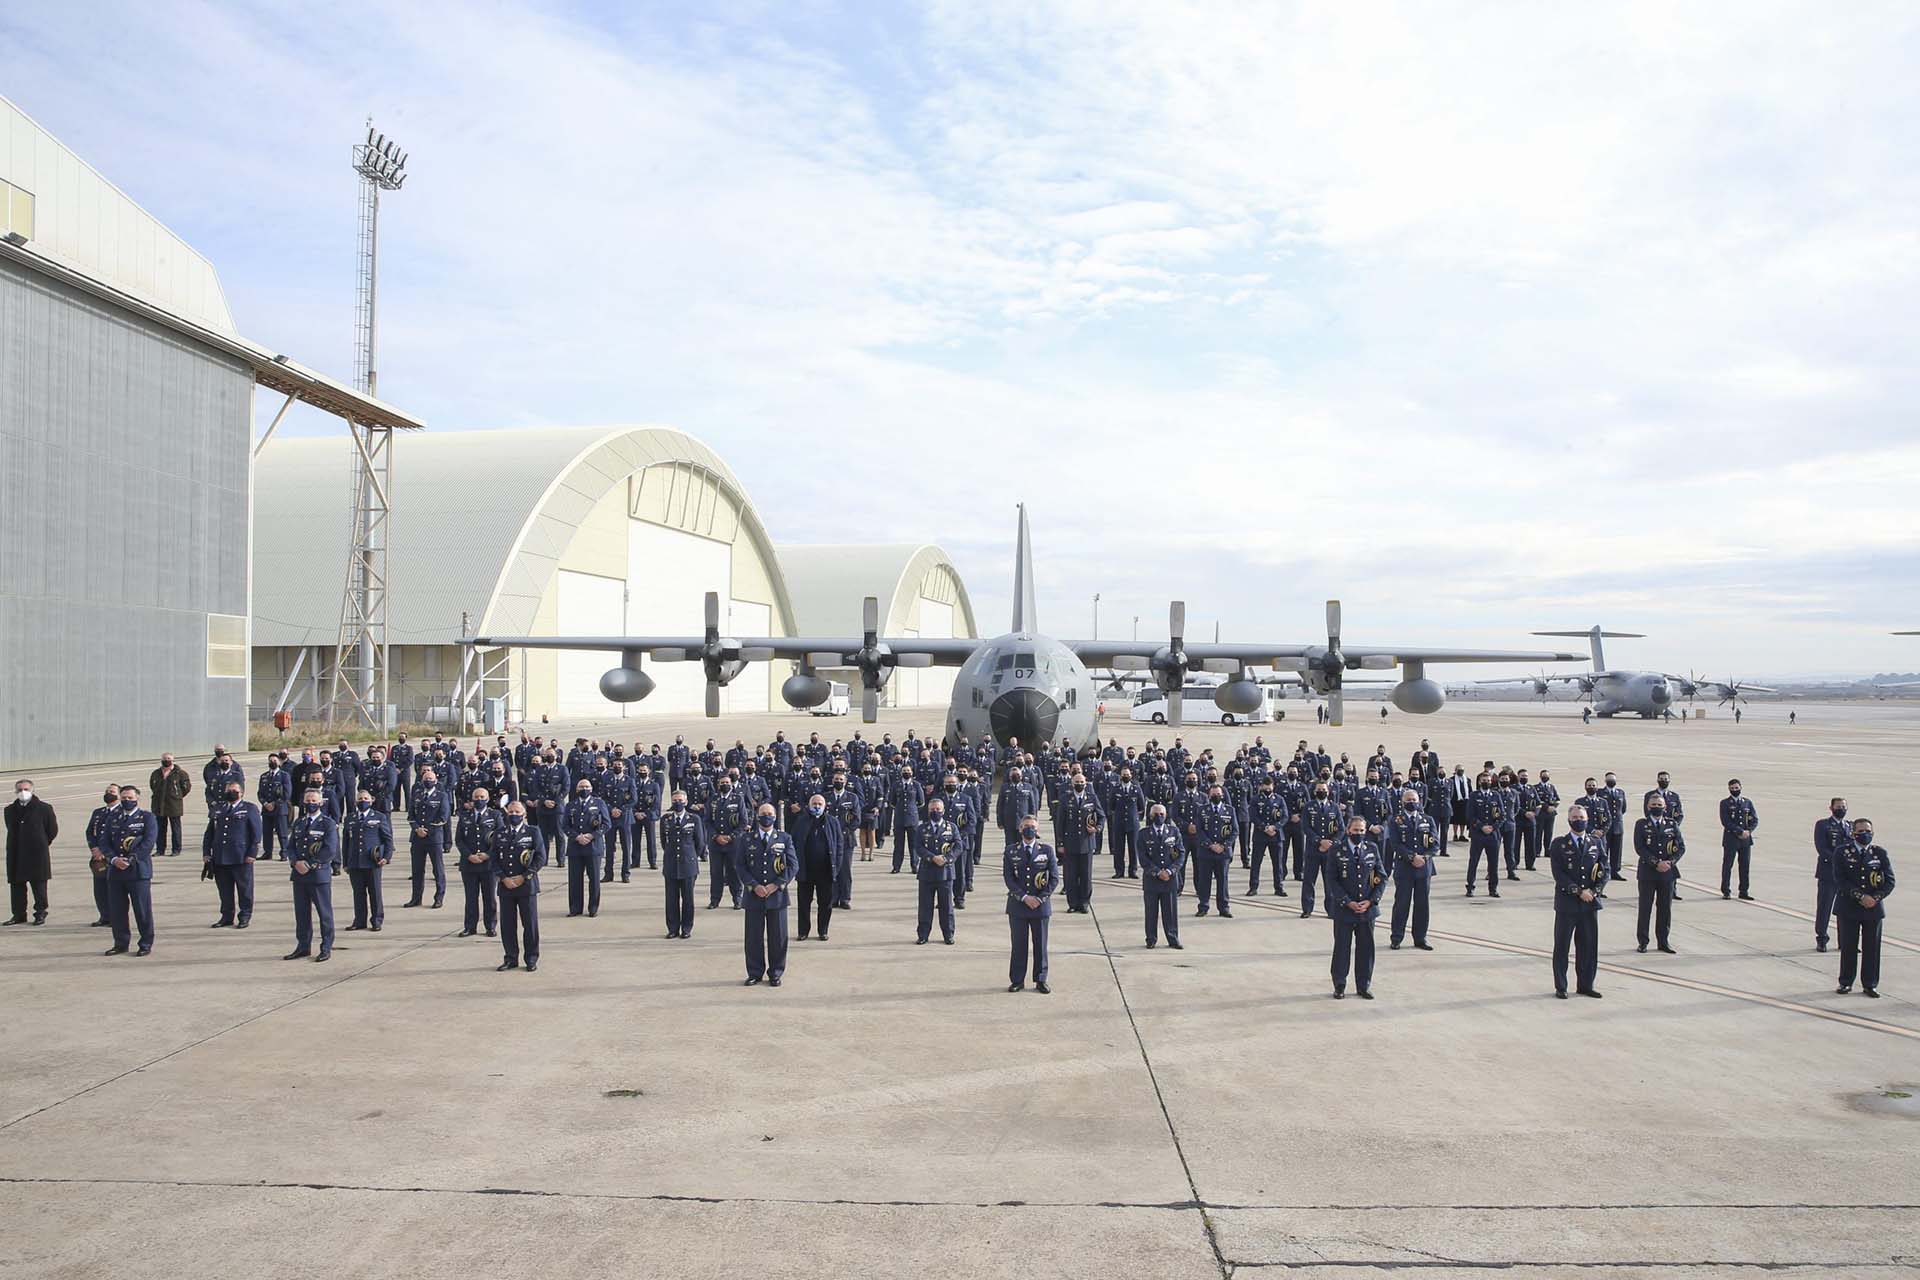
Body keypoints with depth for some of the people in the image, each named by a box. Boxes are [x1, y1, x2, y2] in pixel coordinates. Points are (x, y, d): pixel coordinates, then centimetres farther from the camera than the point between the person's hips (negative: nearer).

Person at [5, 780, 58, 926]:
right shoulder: (10, 810, 11)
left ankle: (40, 914, 7)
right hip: (16, 856, 4)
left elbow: (53, 829, 4)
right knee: (16, 885, 6)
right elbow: (11, 831, 20)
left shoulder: (44, 808, -2)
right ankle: (19, 915, 15)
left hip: (37, 854, -4)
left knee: (39, 885, 0)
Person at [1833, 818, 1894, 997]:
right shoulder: (1842, 853, -1)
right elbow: (1840, 879, -10)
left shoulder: (1880, 853, 4)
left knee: (1872, 947, 5)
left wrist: (1875, 898, -14)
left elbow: (1889, 881, 0)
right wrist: (1861, 897, -18)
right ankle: (1846, 982, 16)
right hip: (1849, 908, -1)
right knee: (1848, 947, 4)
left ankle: (1870, 985, 15)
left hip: (1874, 908, 1)